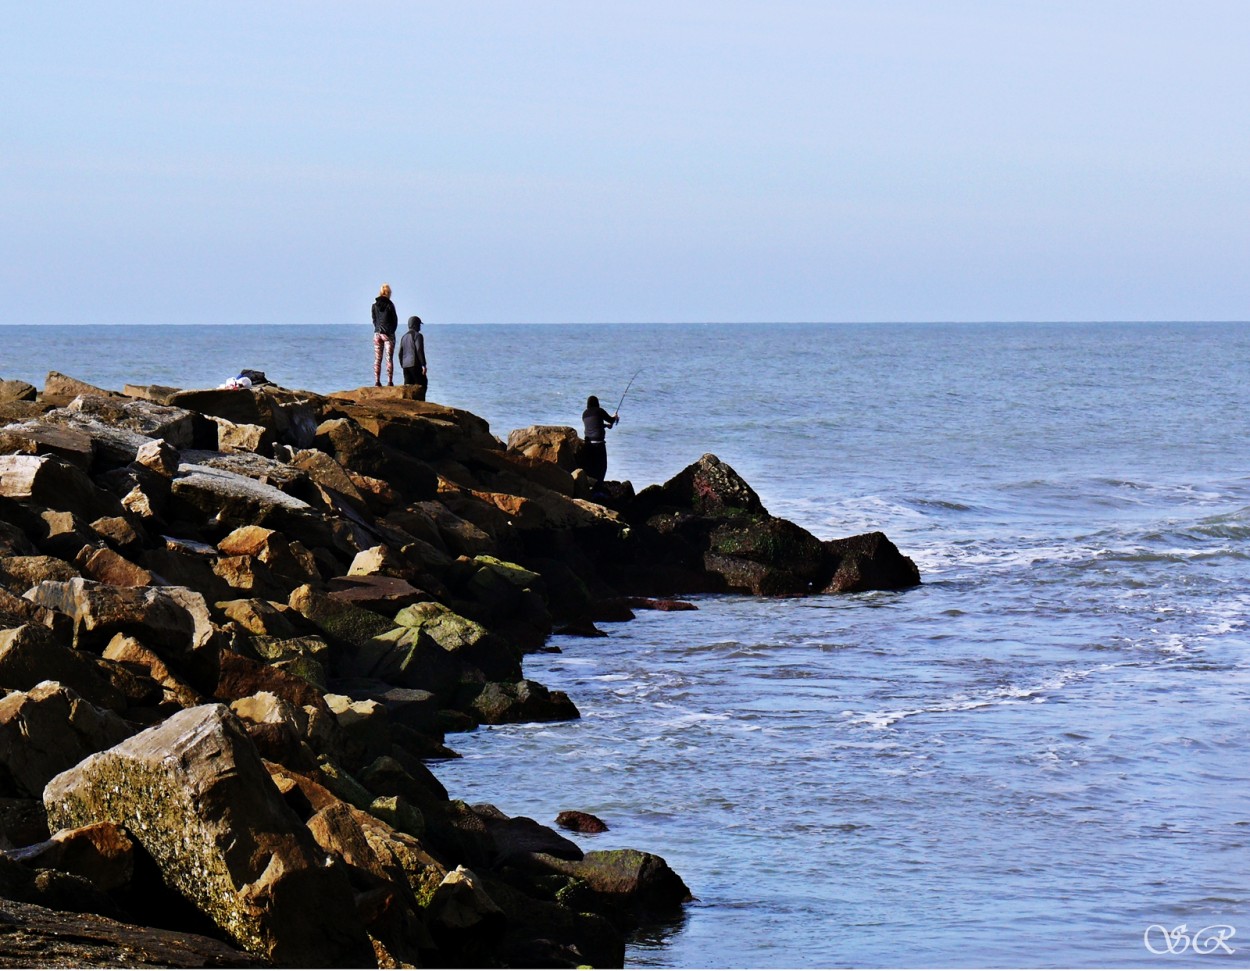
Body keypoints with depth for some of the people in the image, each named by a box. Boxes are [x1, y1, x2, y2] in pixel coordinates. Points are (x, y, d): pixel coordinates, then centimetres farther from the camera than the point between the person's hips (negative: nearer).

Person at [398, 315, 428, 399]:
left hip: (406, 365, 7)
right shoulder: (417, 335, -6)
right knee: (422, 385, -4)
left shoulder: (404, 337, 17)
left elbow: (400, 353, 17)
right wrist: (423, 365, -16)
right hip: (415, 364, -7)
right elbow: (419, 350, -16)